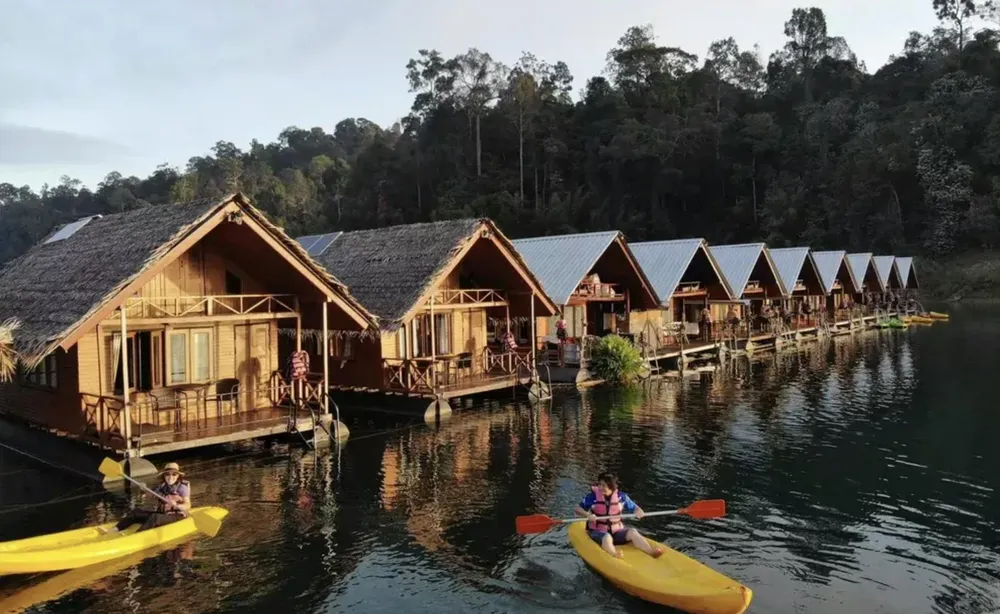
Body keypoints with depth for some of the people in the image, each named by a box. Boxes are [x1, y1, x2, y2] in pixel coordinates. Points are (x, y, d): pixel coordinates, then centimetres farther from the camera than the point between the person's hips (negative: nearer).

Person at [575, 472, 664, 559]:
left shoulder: (621, 496, 0)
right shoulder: (593, 496, -7)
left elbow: (634, 508, 9)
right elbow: (578, 509, -7)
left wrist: (638, 511, -15)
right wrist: (587, 515, -27)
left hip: (616, 530, 3)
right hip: (597, 531, -3)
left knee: (632, 532, -22)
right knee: (607, 538, -35)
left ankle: (651, 552, -39)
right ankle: (613, 554, -63)